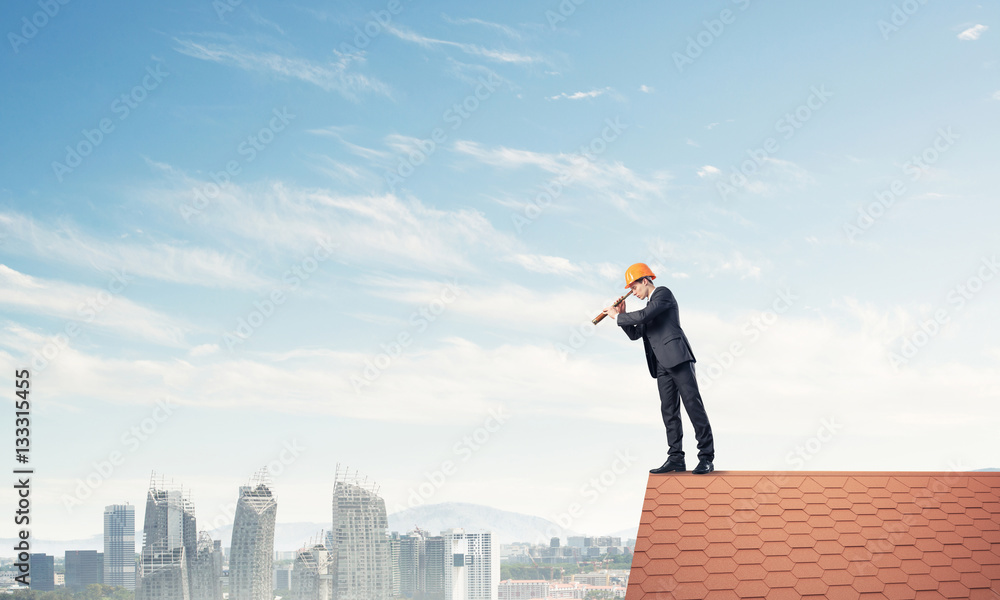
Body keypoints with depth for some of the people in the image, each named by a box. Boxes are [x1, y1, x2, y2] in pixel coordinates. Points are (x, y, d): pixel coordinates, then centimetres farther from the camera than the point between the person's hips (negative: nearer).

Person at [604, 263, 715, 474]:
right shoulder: (649, 305, 25)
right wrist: (621, 316, 10)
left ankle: (706, 457, -11)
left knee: (693, 404, -10)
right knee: (669, 411, 3)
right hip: (662, 365, 9)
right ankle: (676, 458, 2)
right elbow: (635, 334, 23)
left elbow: (644, 315, -15)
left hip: (678, 357, -9)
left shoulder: (663, 294, 0)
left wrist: (617, 317, -5)